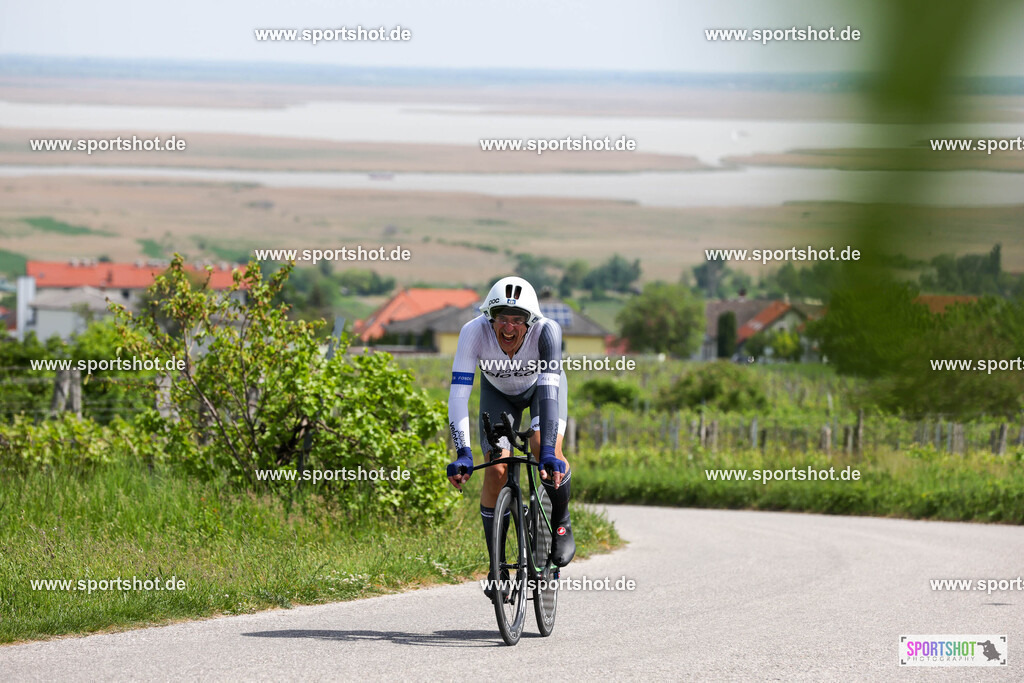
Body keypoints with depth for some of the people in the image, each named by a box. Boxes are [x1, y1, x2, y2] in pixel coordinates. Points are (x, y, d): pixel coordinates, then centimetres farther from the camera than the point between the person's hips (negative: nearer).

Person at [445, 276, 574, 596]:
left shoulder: (546, 331, -39)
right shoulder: (474, 332, -36)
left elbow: (549, 390, -46)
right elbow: (458, 394, -39)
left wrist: (549, 452, -56)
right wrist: (462, 455, -49)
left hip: (541, 385, -1)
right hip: (499, 392, 1)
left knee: (545, 450, -27)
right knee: (496, 471, -13)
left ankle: (561, 523, 2)